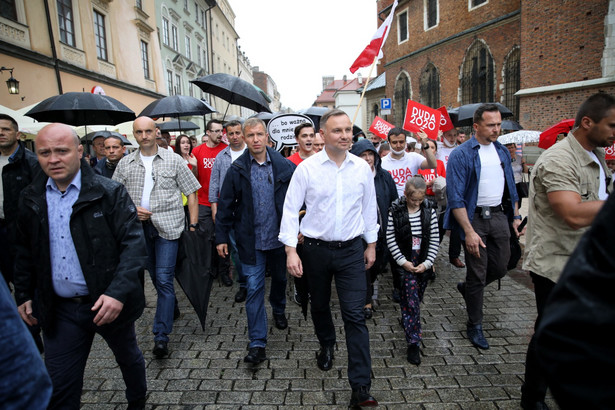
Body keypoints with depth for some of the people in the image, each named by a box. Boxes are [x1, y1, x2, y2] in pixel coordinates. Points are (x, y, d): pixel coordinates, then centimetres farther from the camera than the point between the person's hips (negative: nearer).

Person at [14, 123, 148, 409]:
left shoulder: (109, 193, -13)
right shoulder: (31, 199, 2)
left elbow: (134, 244, -18)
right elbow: (25, 251, 14)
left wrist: (118, 292, -28)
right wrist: (23, 294, 10)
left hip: (109, 303, -3)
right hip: (59, 309, 3)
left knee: (128, 357, 21)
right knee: (59, 386, 10)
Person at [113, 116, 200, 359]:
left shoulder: (173, 160, 1)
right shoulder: (125, 164, 9)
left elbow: (190, 193, 2)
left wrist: (193, 224, -5)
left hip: (167, 227, -4)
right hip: (140, 227, 4)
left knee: (164, 278, -8)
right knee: (156, 277, 16)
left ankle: (161, 336, -2)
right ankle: (171, 309, 39)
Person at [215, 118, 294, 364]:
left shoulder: (284, 166, -4)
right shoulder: (237, 170, -4)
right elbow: (225, 205, 1)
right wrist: (221, 237, 0)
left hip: (279, 237, 1)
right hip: (251, 240, -1)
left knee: (280, 279, 21)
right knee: (254, 289, 0)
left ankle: (278, 310, 52)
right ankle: (257, 343, 10)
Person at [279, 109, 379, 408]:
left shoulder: (362, 168, -1)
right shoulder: (306, 168, -9)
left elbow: (369, 207, 9)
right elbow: (291, 209, -7)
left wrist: (371, 244, 12)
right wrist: (291, 250, -12)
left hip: (351, 250, 0)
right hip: (316, 249, 0)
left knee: (355, 316, -3)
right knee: (319, 306, 20)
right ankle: (327, 345, 51)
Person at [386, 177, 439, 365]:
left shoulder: (429, 211, -1)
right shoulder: (396, 211, -8)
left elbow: (434, 239, 2)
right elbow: (390, 239, -6)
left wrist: (427, 262, -6)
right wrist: (403, 261, -11)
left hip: (424, 263, 3)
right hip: (405, 262, -3)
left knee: (417, 298, 12)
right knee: (411, 298, -9)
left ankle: (407, 318, 40)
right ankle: (413, 343, -4)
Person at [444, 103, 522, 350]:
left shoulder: (503, 152, 9)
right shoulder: (461, 154, -12)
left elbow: (510, 187, 19)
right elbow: (456, 198, -17)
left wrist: (516, 216, 11)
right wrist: (469, 232, -21)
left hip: (498, 216, 6)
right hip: (474, 218, -6)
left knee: (500, 269, 12)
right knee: (477, 275, 3)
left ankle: (467, 289, 41)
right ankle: (475, 326, 21)